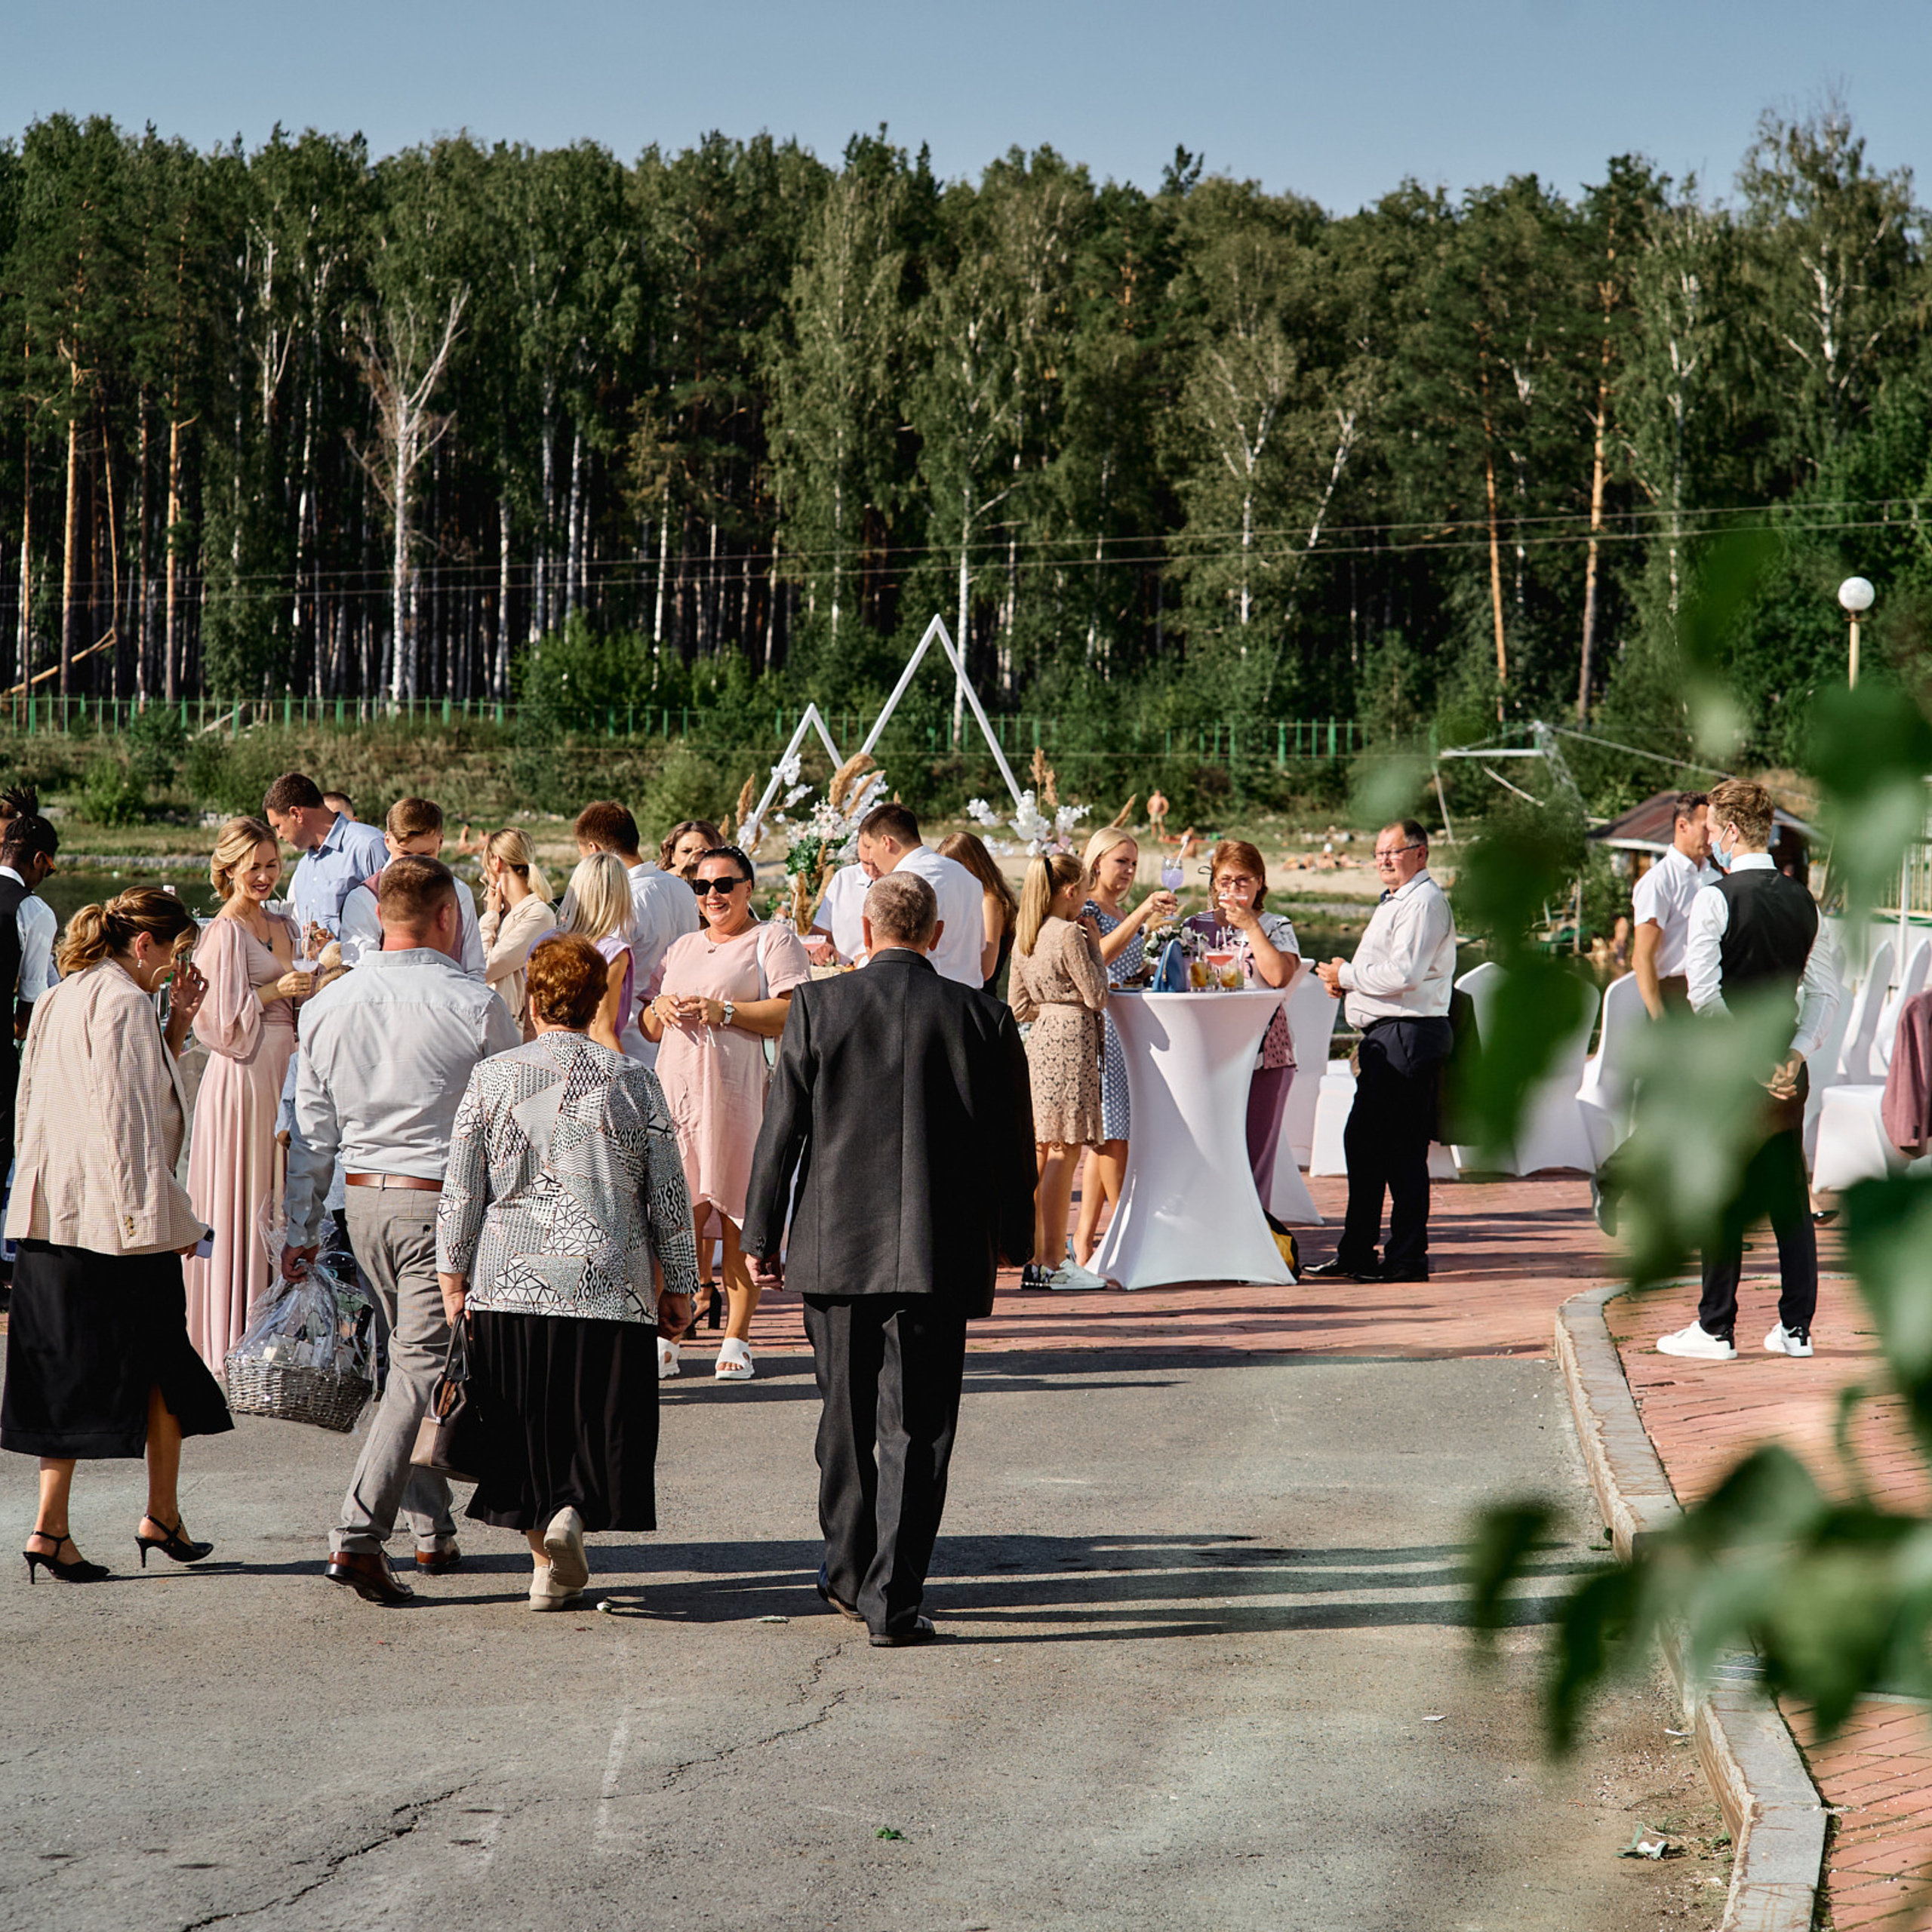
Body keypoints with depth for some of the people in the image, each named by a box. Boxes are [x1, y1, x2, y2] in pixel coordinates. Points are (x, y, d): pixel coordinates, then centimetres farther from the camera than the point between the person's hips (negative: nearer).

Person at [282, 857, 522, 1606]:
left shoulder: (329, 1004, 3)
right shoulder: (476, 1006, -10)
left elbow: (313, 1128, 8)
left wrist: (299, 1228, 14)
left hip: (363, 1199, 6)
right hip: (444, 1202, -6)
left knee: (411, 1357, 19)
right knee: (422, 1367, -6)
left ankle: (433, 1532, 25)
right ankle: (358, 1536, -16)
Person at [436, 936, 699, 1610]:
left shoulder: (492, 1078, 0)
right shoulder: (635, 1083, 0)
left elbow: (459, 1192, 1)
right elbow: (668, 1197, 3)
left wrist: (453, 1277, 8)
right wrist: (679, 1283, 12)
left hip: (508, 1282, 1)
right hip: (608, 1285, -1)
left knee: (526, 1424, 11)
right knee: (600, 1420, 8)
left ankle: (548, 1563, 12)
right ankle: (574, 1512, -17)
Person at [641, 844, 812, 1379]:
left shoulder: (773, 940, 5)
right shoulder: (683, 948, 25)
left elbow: (794, 1014, -9)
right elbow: (648, 1029, 26)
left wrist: (723, 1011, -14)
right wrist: (660, 1009, 2)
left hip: (739, 1096, -5)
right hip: (676, 1092, 5)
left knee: (739, 1218, -4)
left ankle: (737, 1338, 2)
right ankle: (667, 1337, 2)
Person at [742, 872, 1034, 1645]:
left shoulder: (817, 1006, -3)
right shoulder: (984, 1018, -1)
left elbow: (782, 1129, -1)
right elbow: (1013, 1143, 5)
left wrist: (761, 1235, 7)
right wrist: (1011, 1236, 19)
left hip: (836, 1247, 1)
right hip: (939, 1254, -1)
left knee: (846, 1420, 17)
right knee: (917, 1430, 2)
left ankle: (849, 1571, 29)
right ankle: (893, 1599, -2)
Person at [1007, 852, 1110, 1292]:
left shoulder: (1025, 936, 11)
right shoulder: (1069, 934, -13)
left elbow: (1019, 1008, 14)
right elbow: (1096, 996, -10)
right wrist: (1094, 947, 0)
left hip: (1039, 1039, 9)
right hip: (1071, 1038, -9)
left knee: (1042, 1153, 12)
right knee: (1064, 1153, -7)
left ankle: (1035, 1258, 16)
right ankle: (1052, 1264, -8)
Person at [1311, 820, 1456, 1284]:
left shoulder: (1424, 901, -12)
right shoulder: (1395, 901, 21)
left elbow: (1403, 974, -22)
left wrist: (1347, 975, -10)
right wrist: (1347, 980, 9)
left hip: (1408, 1035, -11)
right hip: (1386, 1037, 11)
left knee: (1402, 1149, -8)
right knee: (1361, 1141, 13)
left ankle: (1407, 1258, -4)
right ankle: (1355, 1254, 20)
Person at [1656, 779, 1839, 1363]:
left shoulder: (1714, 899, -12)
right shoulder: (1803, 901, 7)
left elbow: (1703, 993, -18)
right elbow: (1826, 994, 6)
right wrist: (1794, 1053, -1)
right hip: (1786, 1074, 6)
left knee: (1723, 1203, 0)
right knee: (1790, 1200, 9)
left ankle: (1716, 1329, 4)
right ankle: (1795, 1327, 12)